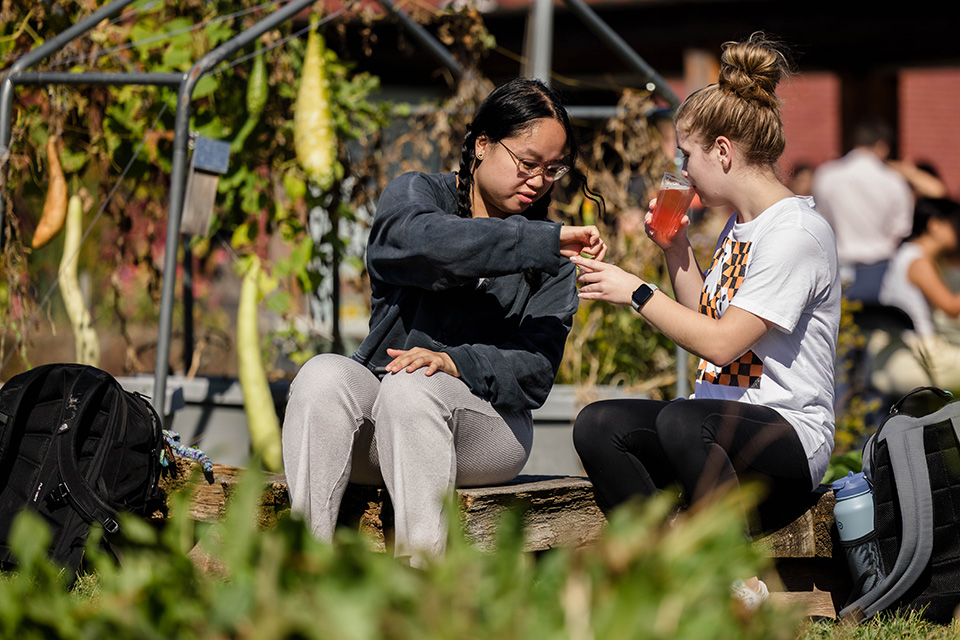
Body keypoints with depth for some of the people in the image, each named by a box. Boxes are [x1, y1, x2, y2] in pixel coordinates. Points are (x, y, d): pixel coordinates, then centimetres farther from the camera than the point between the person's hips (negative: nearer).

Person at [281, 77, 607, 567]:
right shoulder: (413, 194, 8)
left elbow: (534, 370, -3)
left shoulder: (553, 260, 11)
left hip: (488, 422, -1)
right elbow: (428, 242, -19)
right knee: (324, 375, -30)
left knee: (412, 389, -32)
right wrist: (544, 240, -23)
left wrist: (455, 362, -21)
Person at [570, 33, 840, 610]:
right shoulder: (738, 226, 17)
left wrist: (636, 292, -10)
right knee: (597, 425, -17)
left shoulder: (797, 232, -12)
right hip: (723, 426, 8)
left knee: (680, 418, -38)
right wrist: (678, 253, 15)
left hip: (790, 437, -8)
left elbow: (722, 344, -19)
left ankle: (740, 588, -22)